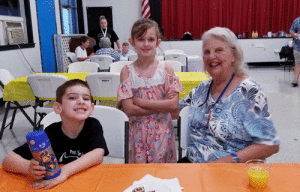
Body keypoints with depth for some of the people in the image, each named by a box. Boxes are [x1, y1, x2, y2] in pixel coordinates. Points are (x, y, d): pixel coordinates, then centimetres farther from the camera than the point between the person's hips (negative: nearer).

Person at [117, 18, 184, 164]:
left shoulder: (166, 69, -2)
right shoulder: (127, 71, -3)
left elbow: (174, 104, -11)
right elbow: (128, 109, -11)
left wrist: (138, 100, -13)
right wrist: (161, 106, -14)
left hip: (162, 131, 0)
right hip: (138, 132, 0)